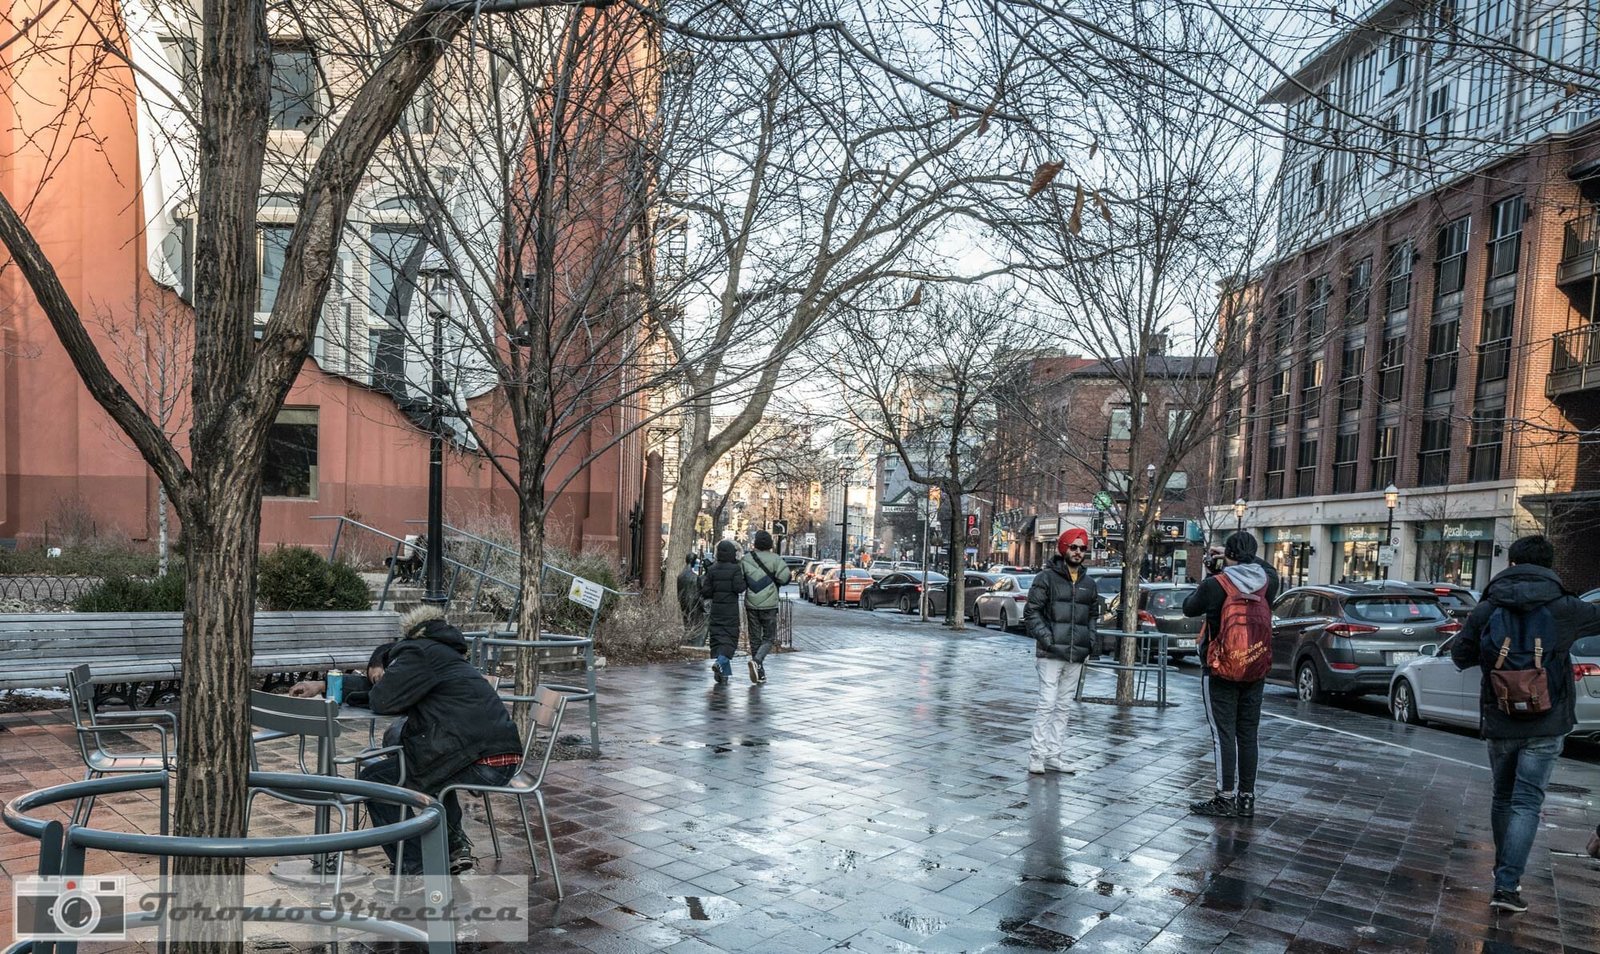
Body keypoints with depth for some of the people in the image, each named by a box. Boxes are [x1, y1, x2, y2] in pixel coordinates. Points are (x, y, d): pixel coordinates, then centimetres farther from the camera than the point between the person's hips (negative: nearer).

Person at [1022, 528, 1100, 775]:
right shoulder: (1047, 578, -3)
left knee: (1062, 707, 11)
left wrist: (1092, 639, 10)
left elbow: (1093, 615, 26)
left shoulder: (1088, 583, 15)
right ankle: (1036, 754, 0)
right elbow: (1031, 612, -5)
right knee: (1047, 704, -7)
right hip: (1051, 653, -6)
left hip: (1076, 655, 6)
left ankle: (1053, 755, 17)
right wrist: (1045, 637, -16)